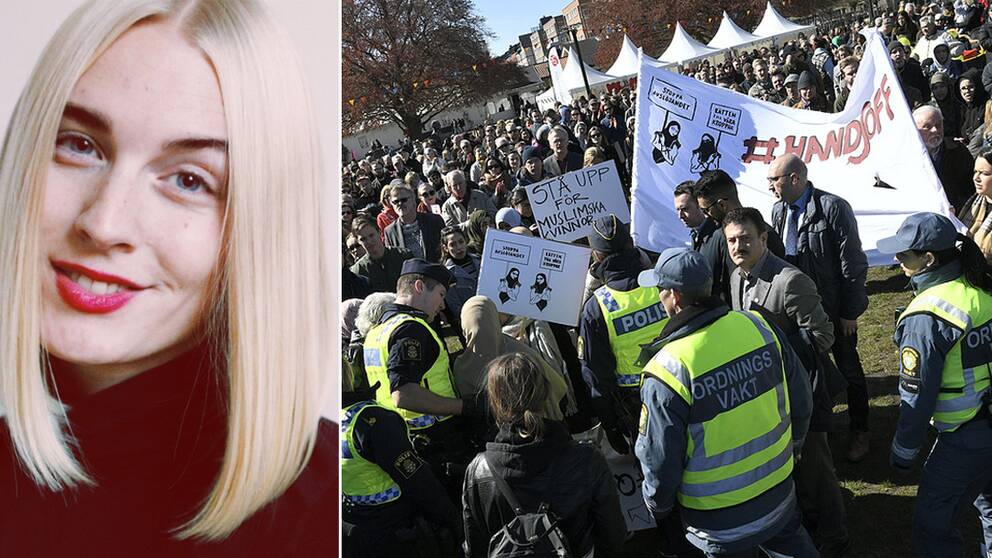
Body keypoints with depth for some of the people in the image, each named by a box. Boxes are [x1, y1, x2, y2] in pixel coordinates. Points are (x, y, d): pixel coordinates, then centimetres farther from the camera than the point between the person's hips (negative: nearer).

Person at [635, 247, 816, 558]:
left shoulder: (667, 371, -28)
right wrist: (792, 447, 20)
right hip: (780, 492, 4)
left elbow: (659, 460, -18)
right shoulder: (758, 325, -14)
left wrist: (658, 508, 3)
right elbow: (801, 398, 1)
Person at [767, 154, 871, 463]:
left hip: (834, 309, -6)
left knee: (849, 370, 11)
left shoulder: (833, 208, -18)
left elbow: (853, 263, -16)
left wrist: (850, 312, -14)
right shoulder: (779, 210, 2)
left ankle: (859, 432, 28)